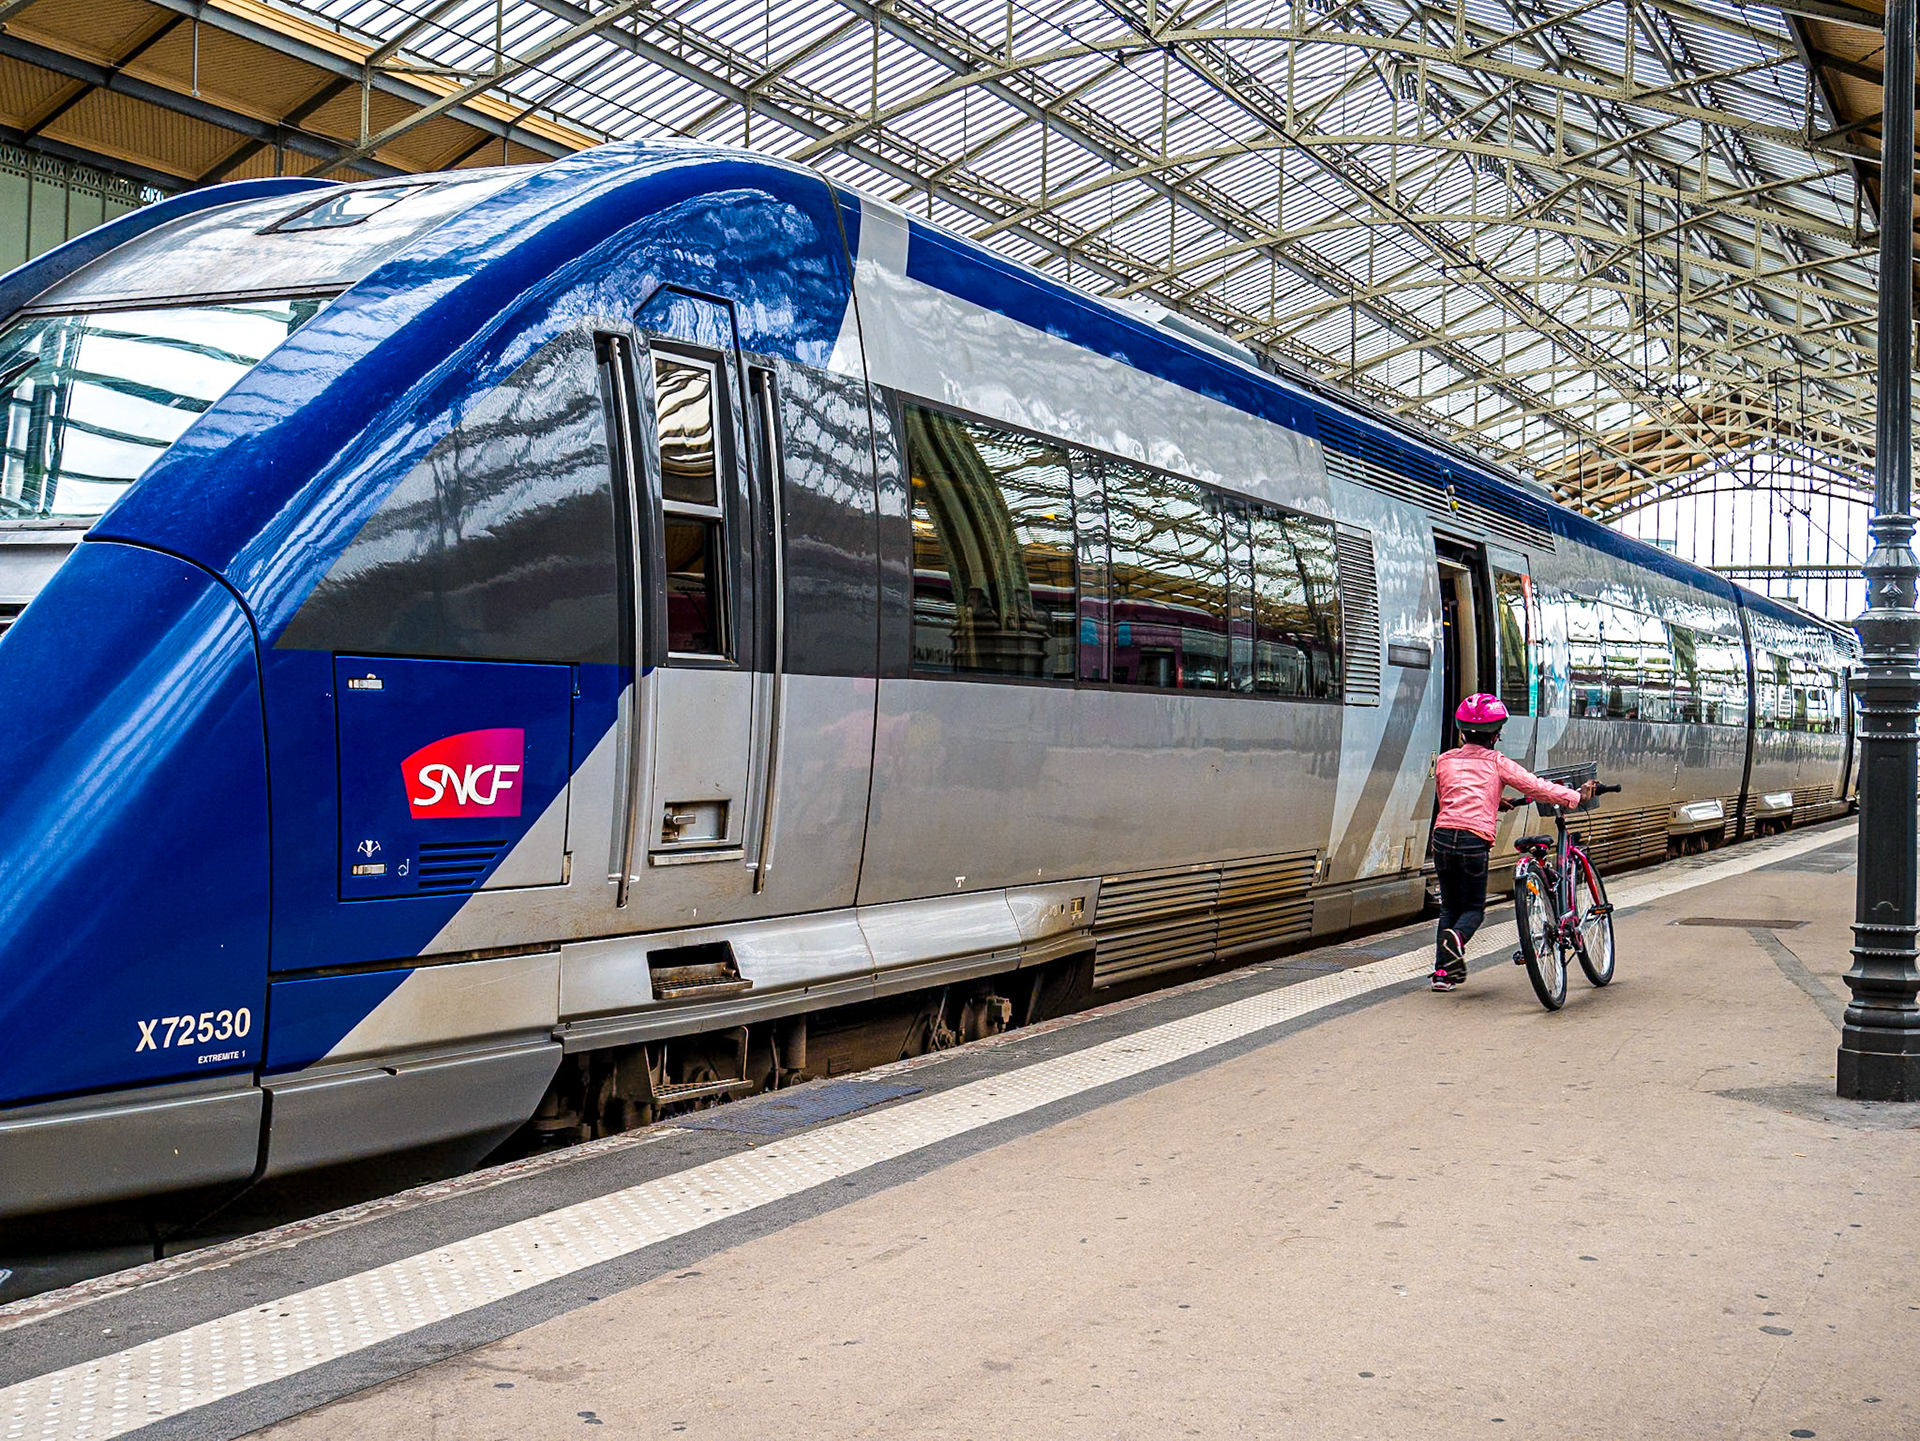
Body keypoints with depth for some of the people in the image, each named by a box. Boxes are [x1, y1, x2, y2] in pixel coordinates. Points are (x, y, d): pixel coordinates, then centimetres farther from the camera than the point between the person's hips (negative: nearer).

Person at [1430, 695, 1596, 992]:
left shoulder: (1444, 761, 17)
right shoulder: (1496, 762, 7)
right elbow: (1534, 786, 3)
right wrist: (1576, 796, 11)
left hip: (1443, 835, 3)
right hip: (1475, 839, -3)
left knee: (1449, 906, 17)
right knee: (1473, 908, 10)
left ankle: (1442, 972, 11)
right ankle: (1456, 937, -23)